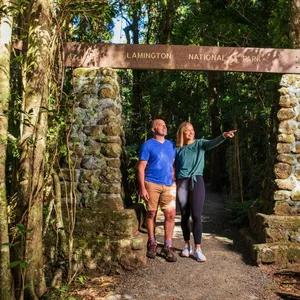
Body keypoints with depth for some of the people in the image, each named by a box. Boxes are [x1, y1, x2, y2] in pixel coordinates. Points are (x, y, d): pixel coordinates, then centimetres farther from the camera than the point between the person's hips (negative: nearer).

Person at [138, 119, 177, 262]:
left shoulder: (171, 145, 15)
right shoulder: (147, 145, 0)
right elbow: (141, 167, -4)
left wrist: (175, 181, 10)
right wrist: (142, 187, -10)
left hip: (169, 185, 3)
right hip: (152, 183, -3)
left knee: (170, 214, -5)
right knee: (151, 213, 6)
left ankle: (167, 247, 5)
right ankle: (152, 243, 22)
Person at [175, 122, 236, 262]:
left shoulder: (200, 143, 5)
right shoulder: (177, 149, 9)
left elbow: (212, 143, -15)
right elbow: (174, 168, 12)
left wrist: (224, 136, -35)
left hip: (197, 181, -1)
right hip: (182, 183, 1)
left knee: (196, 216, -6)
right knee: (184, 216, 7)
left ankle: (197, 249, -1)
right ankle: (187, 245, 21)